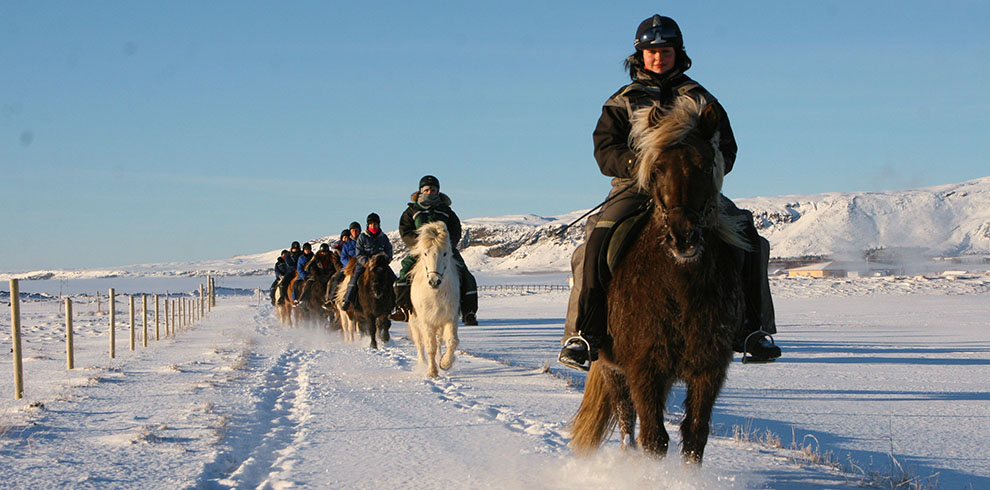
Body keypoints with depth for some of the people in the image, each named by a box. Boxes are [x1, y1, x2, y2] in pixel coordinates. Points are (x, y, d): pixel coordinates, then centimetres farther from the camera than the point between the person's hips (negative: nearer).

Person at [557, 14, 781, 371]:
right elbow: (605, 151, 4)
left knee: (745, 235, -20)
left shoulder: (699, 98, 19)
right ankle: (582, 335, -25)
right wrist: (639, 163, -17)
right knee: (599, 240, -29)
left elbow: (726, 150, 13)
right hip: (636, 186, -1)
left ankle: (751, 329, -9)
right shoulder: (622, 101, 16)